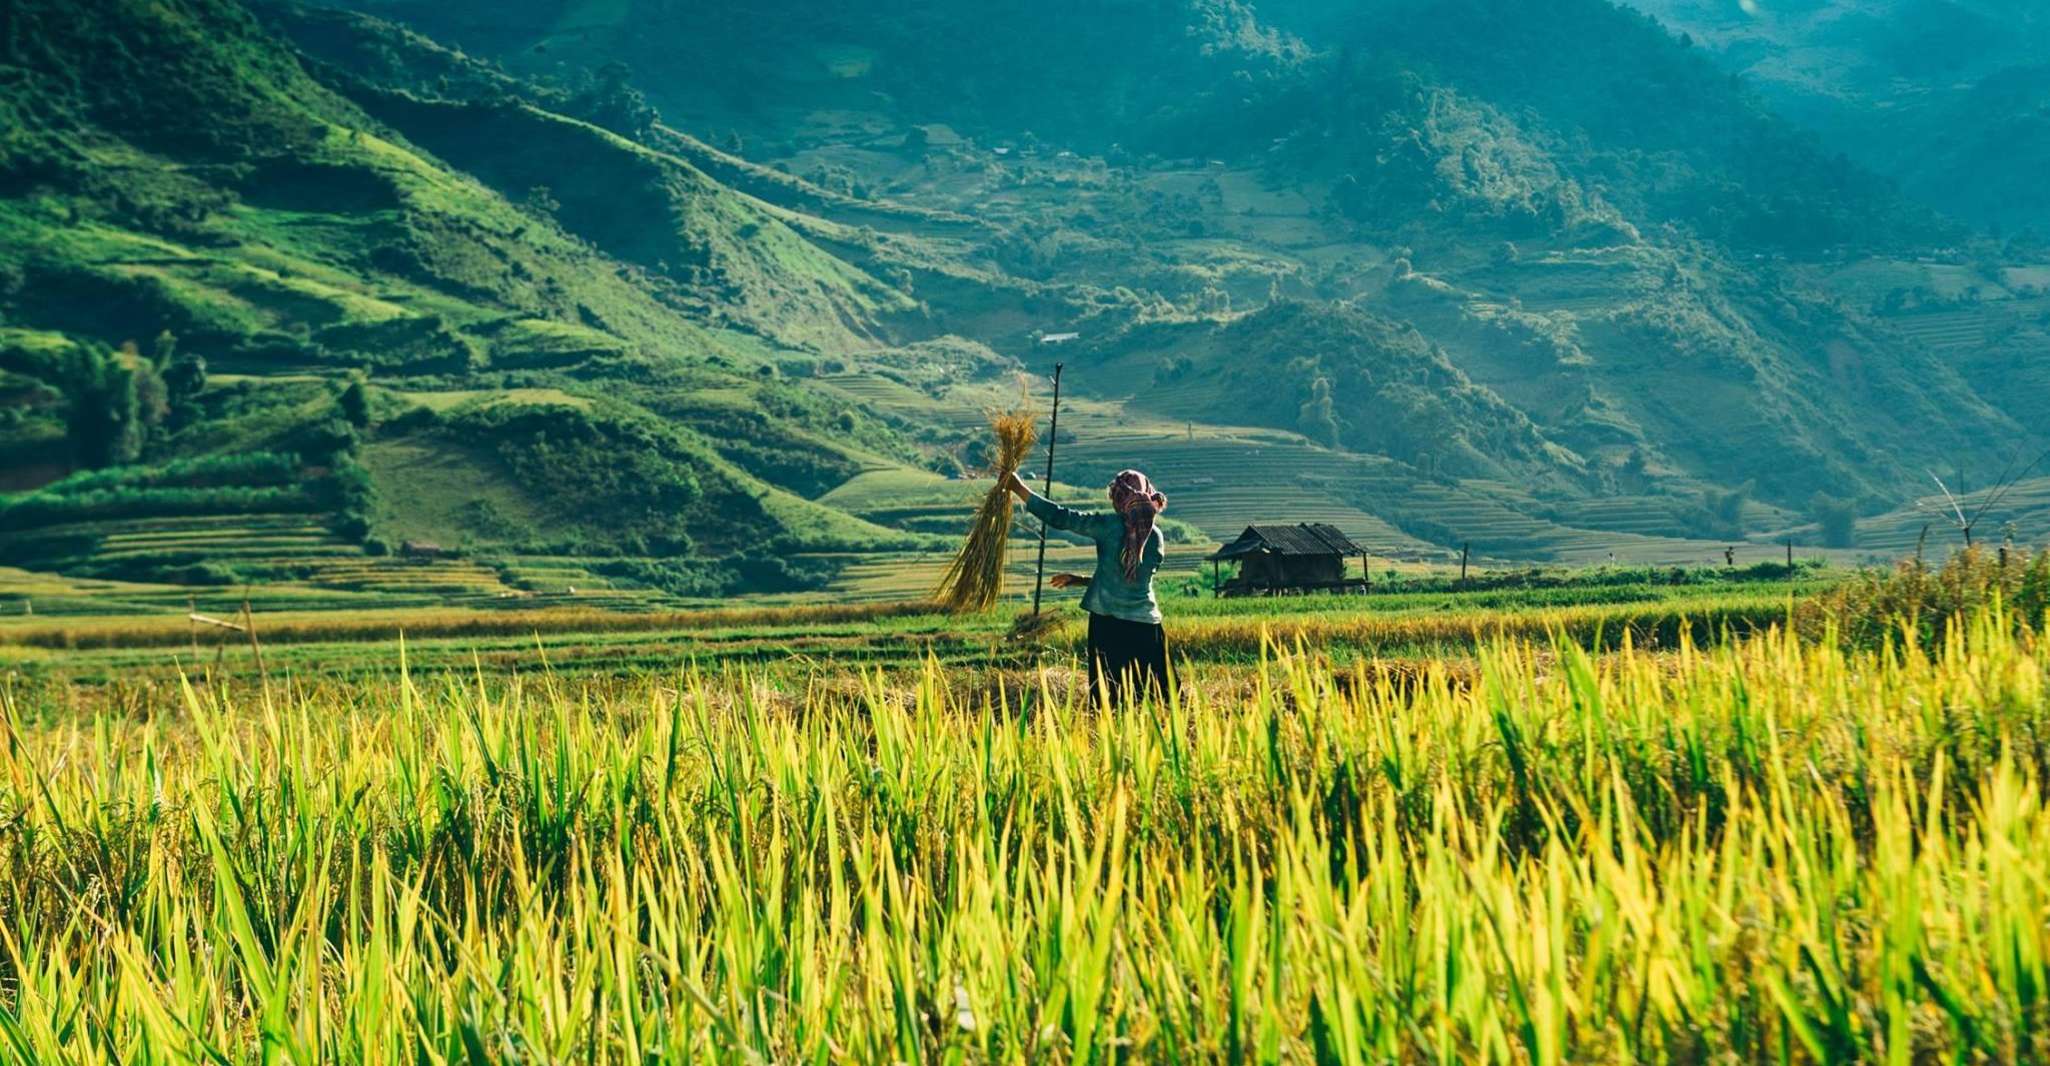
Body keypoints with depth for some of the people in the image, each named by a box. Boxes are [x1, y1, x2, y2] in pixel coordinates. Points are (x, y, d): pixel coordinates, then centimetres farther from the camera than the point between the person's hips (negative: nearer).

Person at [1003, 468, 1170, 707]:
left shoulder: (1110, 525, -5)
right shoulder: (1156, 538, 7)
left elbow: (1060, 517, -4)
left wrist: (1018, 488, 4)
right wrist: (1082, 580, 24)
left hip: (1108, 622, -3)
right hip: (1145, 624, 3)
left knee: (1110, 700, 2)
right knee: (1154, 699, 4)